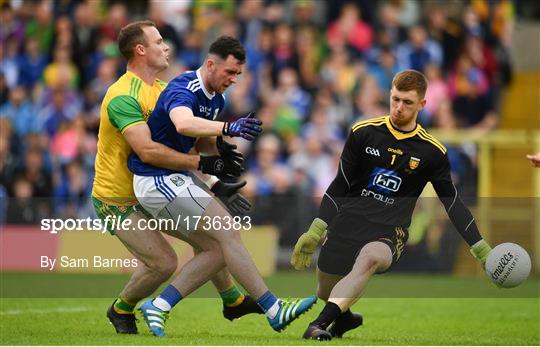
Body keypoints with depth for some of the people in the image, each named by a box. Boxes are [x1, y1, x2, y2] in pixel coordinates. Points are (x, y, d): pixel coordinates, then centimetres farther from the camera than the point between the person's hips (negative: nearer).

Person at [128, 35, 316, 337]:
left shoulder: (217, 99, 11)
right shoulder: (184, 90, -19)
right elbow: (183, 123, -43)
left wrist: (219, 149, -1)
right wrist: (228, 128, -55)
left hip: (175, 179, 10)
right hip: (158, 179, -10)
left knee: (220, 249, 2)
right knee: (229, 233, -15)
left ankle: (159, 306, 2)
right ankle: (275, 310, -12)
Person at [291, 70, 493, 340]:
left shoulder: (431, 152, 1)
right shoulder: (363, 133, 2)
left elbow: (452, 202, 10)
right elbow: (339, 185, 7)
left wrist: (481, 249, 6)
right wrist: (315, 230, 0)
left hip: (390, 231, -2)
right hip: (348, 223, 3)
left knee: (370, 257, -37)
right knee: (326, 294, 4)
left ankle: (320, 324, -45)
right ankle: (344, 317, 43)